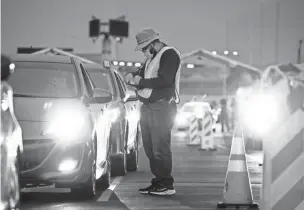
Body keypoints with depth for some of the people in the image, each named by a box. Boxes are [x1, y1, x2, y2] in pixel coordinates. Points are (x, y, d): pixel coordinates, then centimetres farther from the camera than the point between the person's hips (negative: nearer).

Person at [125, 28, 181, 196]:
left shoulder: (169, 54, -10)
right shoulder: (152, 57, 20)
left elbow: (165, 80, -20)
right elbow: (144, 72, 31)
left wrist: (141, 82, -13)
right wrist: (133, 76, 7)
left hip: (162, 108, -9)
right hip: (148, 107, 9)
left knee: (160, 148, -10)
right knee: (150, 148, 9)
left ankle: (166, 185, -6)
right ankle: (158, 182, 14)